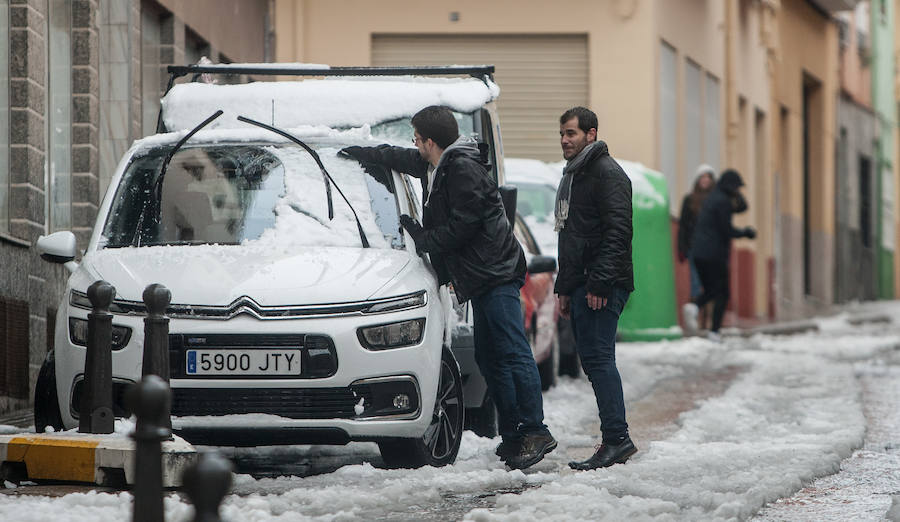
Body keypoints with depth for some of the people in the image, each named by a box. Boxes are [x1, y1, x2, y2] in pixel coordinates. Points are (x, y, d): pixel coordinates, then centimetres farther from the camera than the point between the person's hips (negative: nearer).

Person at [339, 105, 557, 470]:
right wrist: (360, 153, 50)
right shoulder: (436, 166, 19)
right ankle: (512, 436, 5)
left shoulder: (464, 170, -13)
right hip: (479, 279, 11)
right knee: (489, 358, 6)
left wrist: (423, 239, -5)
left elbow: (463, 226, -18)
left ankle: (535, 432, -20)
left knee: (513, 354, -15)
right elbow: (398, 157, 38)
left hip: (496, 275, -11)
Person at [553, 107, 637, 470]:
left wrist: (600, 283, -23)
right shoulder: (571, 176, 22)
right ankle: (615, 440, 10)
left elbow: (617, 232, -18)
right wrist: (564, 289, 23)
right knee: (592, 360, 8)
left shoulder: (607, 174, -9)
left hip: (603, 286, -10)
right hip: (580, 286, 10)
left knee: (598, 358, -14)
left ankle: (617, 438, -16)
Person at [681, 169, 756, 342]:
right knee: (722, 293, 2)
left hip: (698, 252, 8)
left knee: (710, 290, 15)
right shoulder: (722, 201, -12)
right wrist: (745, 233, 0)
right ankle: (715, 331, -4)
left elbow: (741, 207, 23)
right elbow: (726, 230, -15)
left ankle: (693, 306, -14)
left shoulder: (714, 198, 16)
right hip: (714, 253, -8)